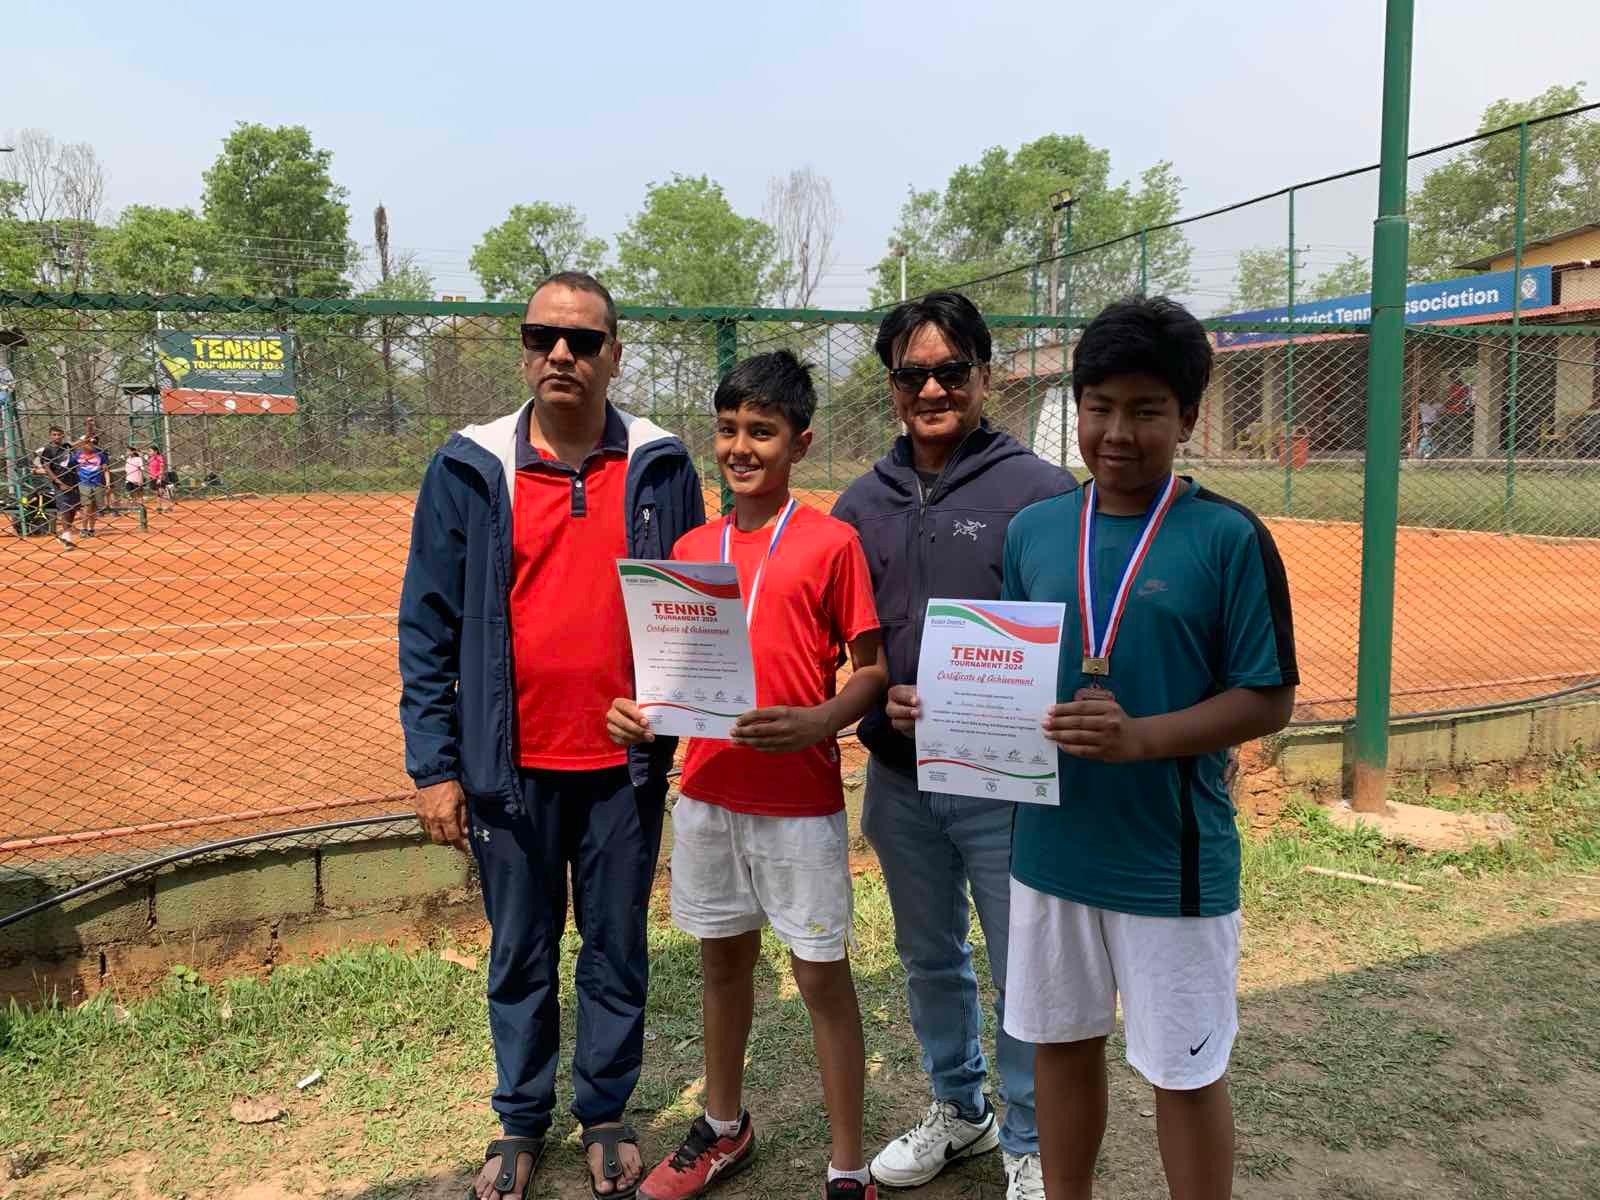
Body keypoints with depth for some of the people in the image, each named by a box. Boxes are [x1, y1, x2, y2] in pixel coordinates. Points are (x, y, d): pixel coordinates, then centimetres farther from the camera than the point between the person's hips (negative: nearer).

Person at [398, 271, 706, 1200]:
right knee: (520, 954, 16)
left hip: (627, 764, 0)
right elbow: (428, 626, -1)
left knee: (618, 949, 15)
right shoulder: (470, 469, -3)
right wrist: (434, 764, -3)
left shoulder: (661, 468, -1)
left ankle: (607, 1113, 36)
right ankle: (522, 1121, 36)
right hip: (511, 766, 0)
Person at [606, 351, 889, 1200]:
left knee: (821, 973, 6)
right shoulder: (690, 548, 6)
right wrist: (638, 710, -7)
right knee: (722, 959, 19)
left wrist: (816, 722, -24)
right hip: (706, 791, 5)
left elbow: (872, 671, -7)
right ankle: (724, 1129, 40)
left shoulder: (830, 542, -8)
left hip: (801, 800, -5)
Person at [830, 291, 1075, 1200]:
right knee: (930, 960, 21)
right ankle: (958, 1109, 43)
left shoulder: (1042, 492, -8)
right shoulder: (864, 503, 6)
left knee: (1024, 975, 8)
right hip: (898, 780, 5)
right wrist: (877, 698, -8)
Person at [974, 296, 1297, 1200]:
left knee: (1186, 1072, 11)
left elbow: (1269, 700, -10)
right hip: (1050, 844, 5)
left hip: (1174, 857, -4)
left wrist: (1142, 737, -24)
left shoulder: (1229, 538, -11)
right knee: (1062, 1042, 20)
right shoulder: (1034, 530, 3)